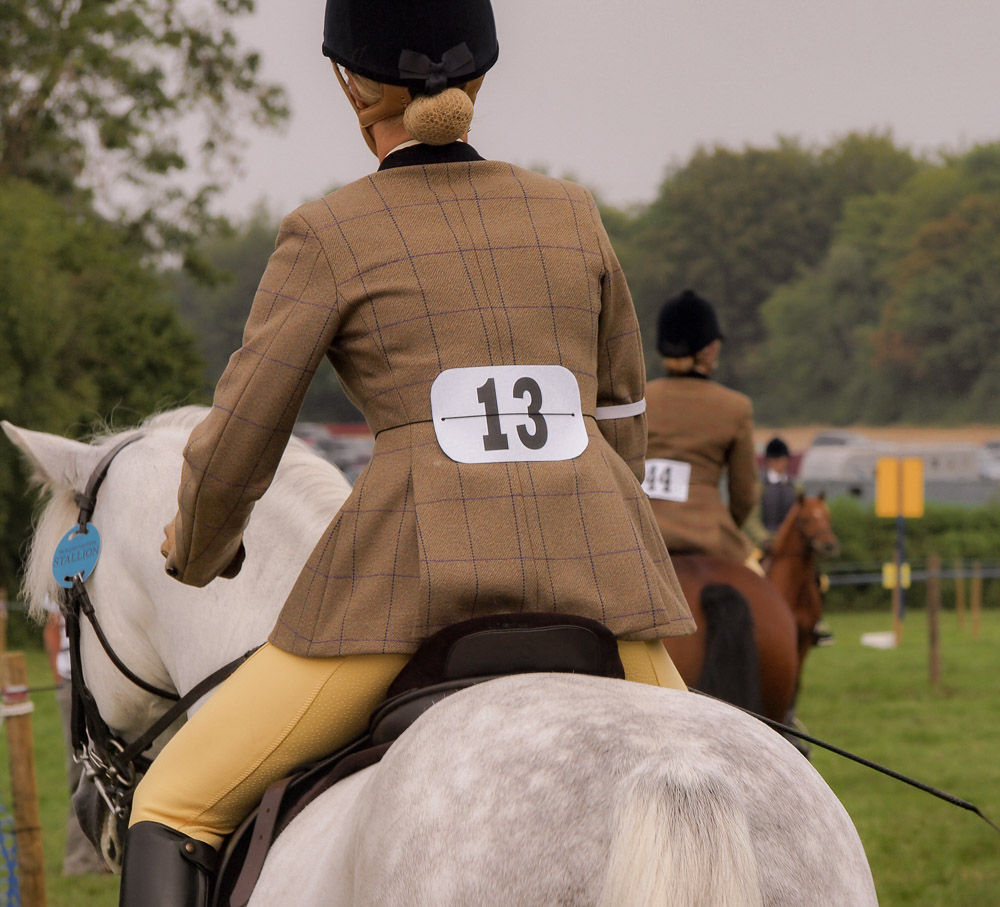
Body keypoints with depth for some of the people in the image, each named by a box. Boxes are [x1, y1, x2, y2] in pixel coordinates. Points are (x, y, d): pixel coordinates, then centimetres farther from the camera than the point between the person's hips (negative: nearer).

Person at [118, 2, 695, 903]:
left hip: (418, 573, -3)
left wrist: (199, 551, 26)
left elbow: (232, 453, 5)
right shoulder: (572, 214, 17)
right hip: (595, 569, 4)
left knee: (174, 813, 10)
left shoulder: (331, 236, 6)